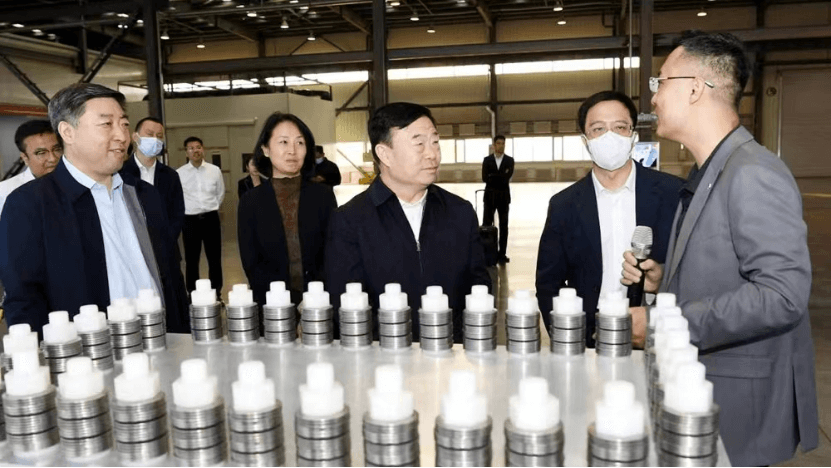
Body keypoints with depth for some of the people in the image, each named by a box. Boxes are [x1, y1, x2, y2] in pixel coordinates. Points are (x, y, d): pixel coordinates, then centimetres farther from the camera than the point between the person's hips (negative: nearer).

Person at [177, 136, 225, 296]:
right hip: (190, 220, -1)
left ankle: (216, 294, 20)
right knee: (191, 260, 8)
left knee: (215, 259, 7)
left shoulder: (215, 170, -1)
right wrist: (187, 210, 11)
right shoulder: (179, 173, -4)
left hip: (211, 218, 1)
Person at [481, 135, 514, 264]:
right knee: (486, 225, 1)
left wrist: (493, 176, -11)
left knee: (503, 226, 4)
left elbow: (507, 178, -11)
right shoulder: (487, 160, 3)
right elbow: (485, 178, -8)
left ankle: (502, 254, 9)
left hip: (504, 196, 0)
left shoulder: (509, 160, 2)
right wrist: (500, 176, -13)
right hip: (490, 196, 0)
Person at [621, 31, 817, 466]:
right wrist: (663, 279, -1)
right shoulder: (704, 176, 9)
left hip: (742, 402, -9)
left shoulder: (754, 173, -20)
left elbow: (782, 295, -27)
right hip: (700, 385, 9)